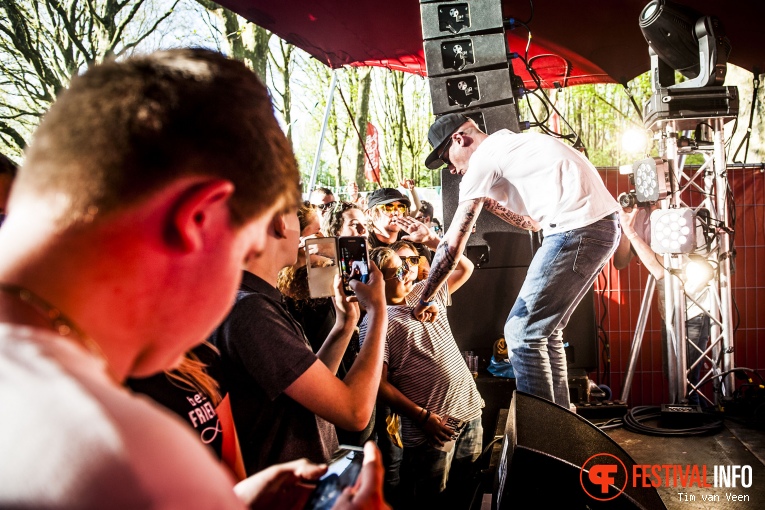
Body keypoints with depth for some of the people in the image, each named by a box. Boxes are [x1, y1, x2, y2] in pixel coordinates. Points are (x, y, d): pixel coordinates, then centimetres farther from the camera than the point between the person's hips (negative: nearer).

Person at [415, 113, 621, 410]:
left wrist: (425, 301, 5)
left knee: (522, 333, -4)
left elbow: (453, 243, -4)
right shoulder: (512, 146, 26)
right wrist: (489, 201, 24)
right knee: (545, 329, 17)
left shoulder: (482, 159, -2)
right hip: (604, 223, 10)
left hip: (577, 228, -10)